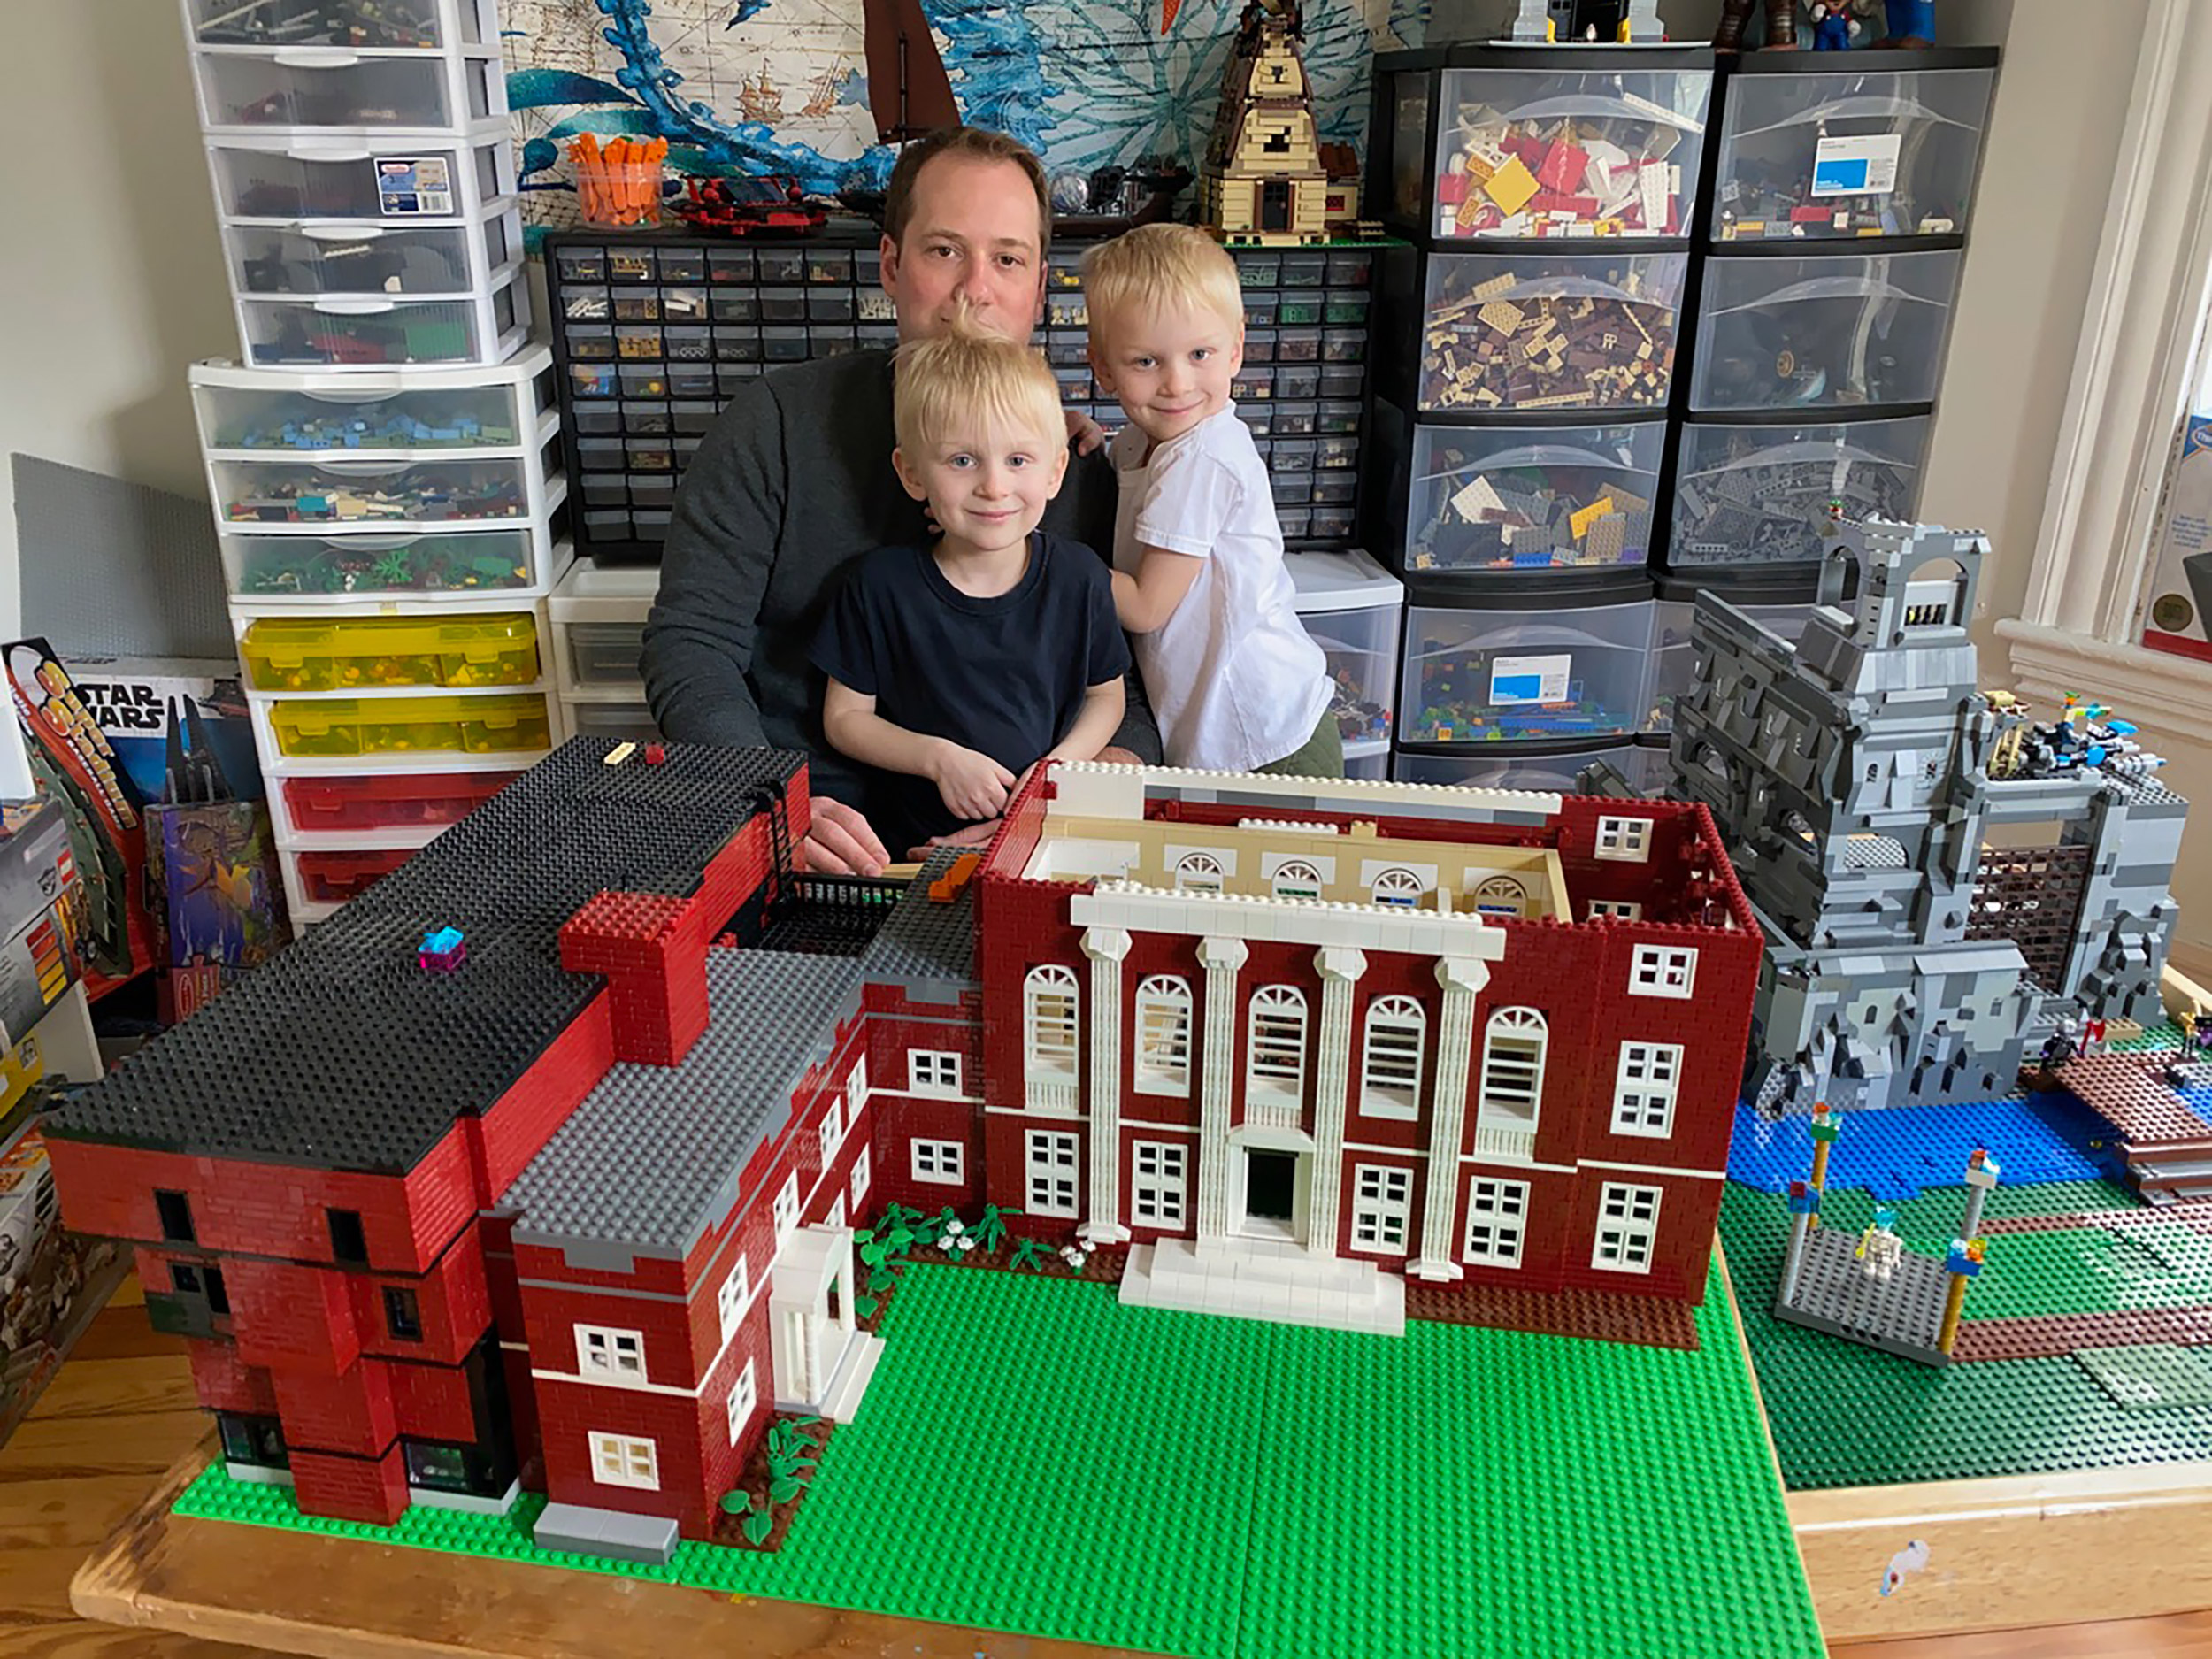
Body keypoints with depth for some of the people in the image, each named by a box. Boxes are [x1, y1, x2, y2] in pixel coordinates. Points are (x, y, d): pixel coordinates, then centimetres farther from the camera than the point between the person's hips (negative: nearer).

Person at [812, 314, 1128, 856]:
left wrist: (1063, 761, -7)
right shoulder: (881, 583, -5)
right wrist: (938, 758, -12)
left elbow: (1105, 695, 12)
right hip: (913, 844, -2)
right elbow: (843, 716, 3)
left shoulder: (1079, 576, -1)